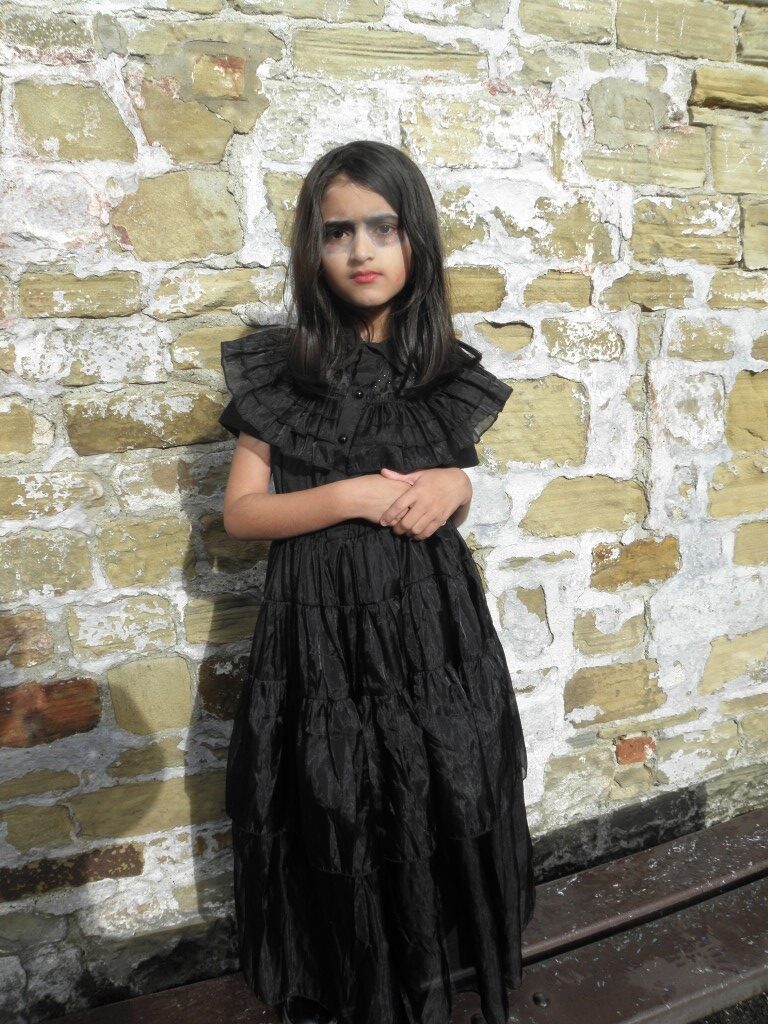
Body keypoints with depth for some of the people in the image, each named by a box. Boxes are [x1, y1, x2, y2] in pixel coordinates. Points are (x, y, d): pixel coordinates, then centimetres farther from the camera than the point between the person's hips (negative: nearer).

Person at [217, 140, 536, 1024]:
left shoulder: (446, 371, 4)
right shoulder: (279, 371, -5)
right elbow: (240, 511, -6)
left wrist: (453, 486, -7)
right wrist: (352, 496, -18)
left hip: (434, 622, 3)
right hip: (324, 630, -2)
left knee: (444, 806, 10)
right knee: (343, 823, 7)